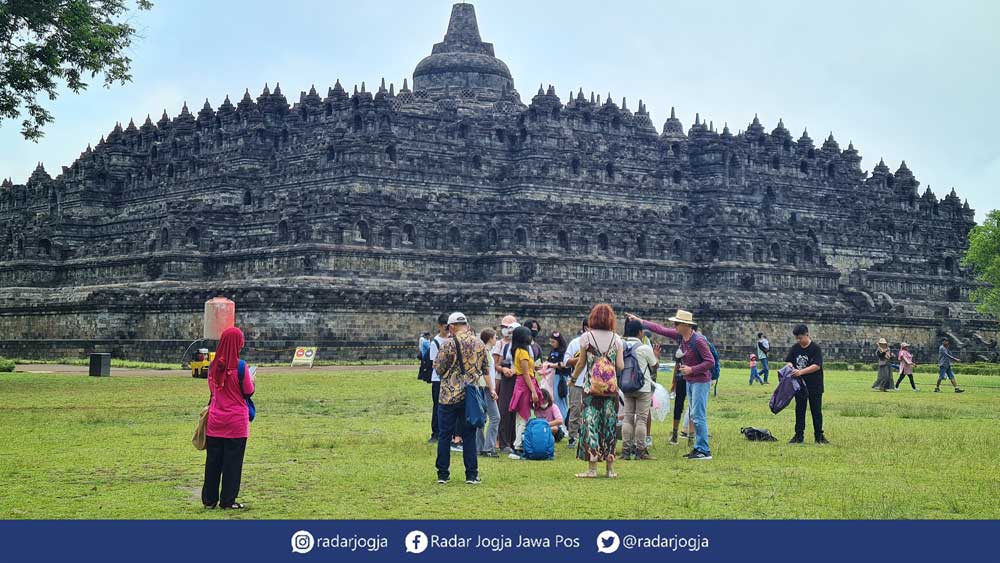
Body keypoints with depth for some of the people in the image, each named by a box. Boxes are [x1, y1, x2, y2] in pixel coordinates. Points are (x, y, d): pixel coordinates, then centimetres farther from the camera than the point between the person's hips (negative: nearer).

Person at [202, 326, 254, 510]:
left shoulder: (214, 366, 1)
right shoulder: (240, 367, -15)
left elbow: (212, 390, 11)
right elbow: (248, 393, -8)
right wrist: (252, 380, 11)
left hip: (215, 421, 5)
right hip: (236, 422, -5)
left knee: (213, 460, 12)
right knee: (232, 461, 5)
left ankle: (209, 499, 19)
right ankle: (228, 500, 9)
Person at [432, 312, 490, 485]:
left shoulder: (450, 344, -10)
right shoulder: (480, 344, 4)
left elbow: (438, 368, -6)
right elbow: (486, 370, 12)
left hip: (449, 396, -3)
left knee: (444, 435, 6)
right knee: (469, 436, 9)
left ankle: (443, 474, 10)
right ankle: (471, 475, 8)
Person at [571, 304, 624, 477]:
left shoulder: (587, 337, -3)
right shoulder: (616, 339, 3)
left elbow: (581, 363, 2)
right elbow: (620, 366, -1)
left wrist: (573, 377, 19)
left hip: (591, 386, -2)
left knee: (590, 423, 0)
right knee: (610, 424, 8)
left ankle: (592, 468, -2)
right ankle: (610, 468, 12)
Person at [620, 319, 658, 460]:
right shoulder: (645, 348, -11)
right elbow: (655, 366, 2)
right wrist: (656, 355, 19)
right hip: (643, 387, -4)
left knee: (627, 418, 8)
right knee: (641, 419, 1)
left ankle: (626, 450, 6)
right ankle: (640, 451, 1)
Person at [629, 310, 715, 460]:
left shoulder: (698, 340, -22)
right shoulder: (680, 336, 1)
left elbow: (711, 362, -21)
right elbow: (661, 330, 10)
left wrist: (691, 369, -22)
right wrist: (641, 321, 10)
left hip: (701, 381, -9)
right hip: (689, 381, 9)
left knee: (698, 416, -10)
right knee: (695, 416, 11)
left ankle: (705, 451, -7)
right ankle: (698, 448, 16)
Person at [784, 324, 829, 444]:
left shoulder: (815, 348, -13)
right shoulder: (794, 348, 2)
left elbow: (817, 366, -21)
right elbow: (788, 361, 8)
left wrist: (801, 372, -29)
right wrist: (790, 366, -17)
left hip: (815, 385, -4)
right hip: (799, 385, 4)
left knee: (816, 411, 5)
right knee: (799, 410, 9)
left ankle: (819, 436, 13)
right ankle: (799, 435, 14)